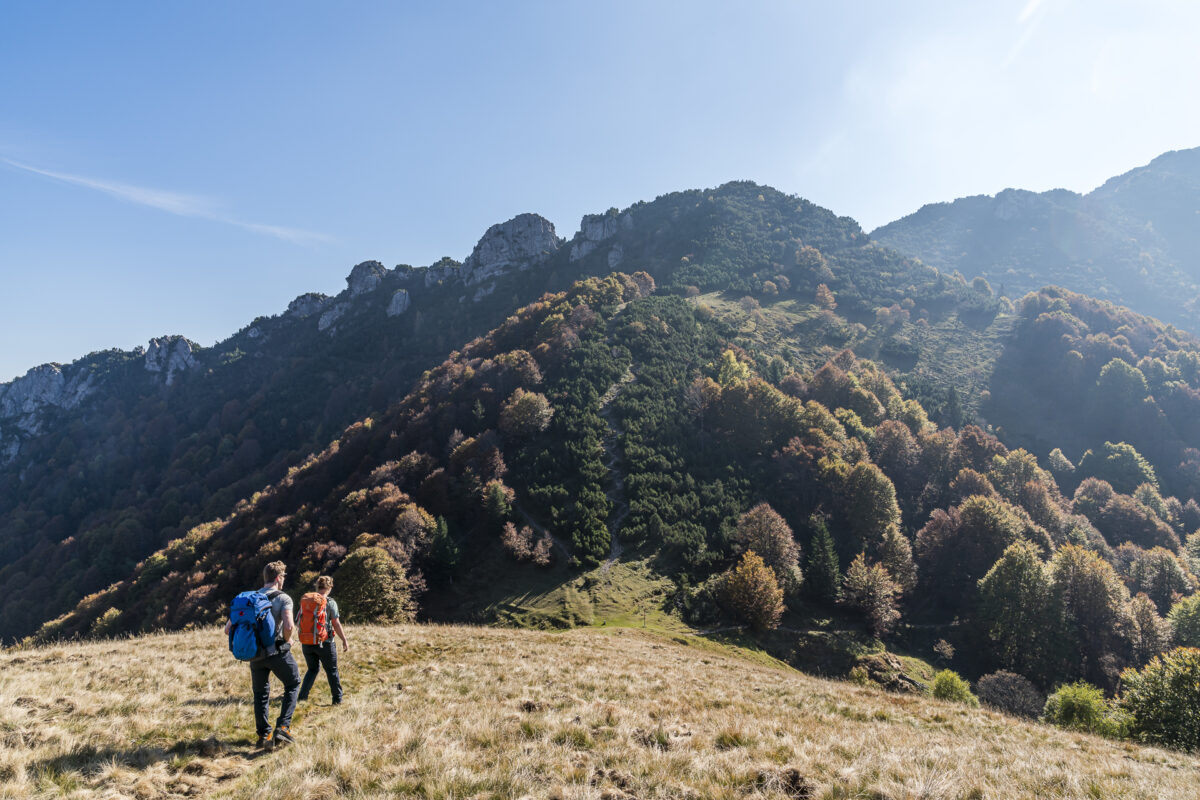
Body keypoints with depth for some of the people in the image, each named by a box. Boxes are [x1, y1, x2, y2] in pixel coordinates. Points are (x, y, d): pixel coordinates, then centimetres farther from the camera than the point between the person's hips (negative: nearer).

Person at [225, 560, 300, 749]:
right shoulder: (283, 598, -9)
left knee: (260, 694, 20)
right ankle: (282, 728, 2)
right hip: (277, 652, -4)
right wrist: (287, 640, -4)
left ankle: (263, 736, 20)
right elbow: (289, 626, -24)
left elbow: (228, 629, 4)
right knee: (292, 685, 15)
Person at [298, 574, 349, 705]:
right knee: (332, 670, 10)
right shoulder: (330, 602, -10)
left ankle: (302, 695, 10)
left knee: (312, 669, 21)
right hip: (324, 642, -4)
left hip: (307, 643, 4)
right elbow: (336, 624, -11)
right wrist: (344, 640, -2)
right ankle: (337, 699, 16)